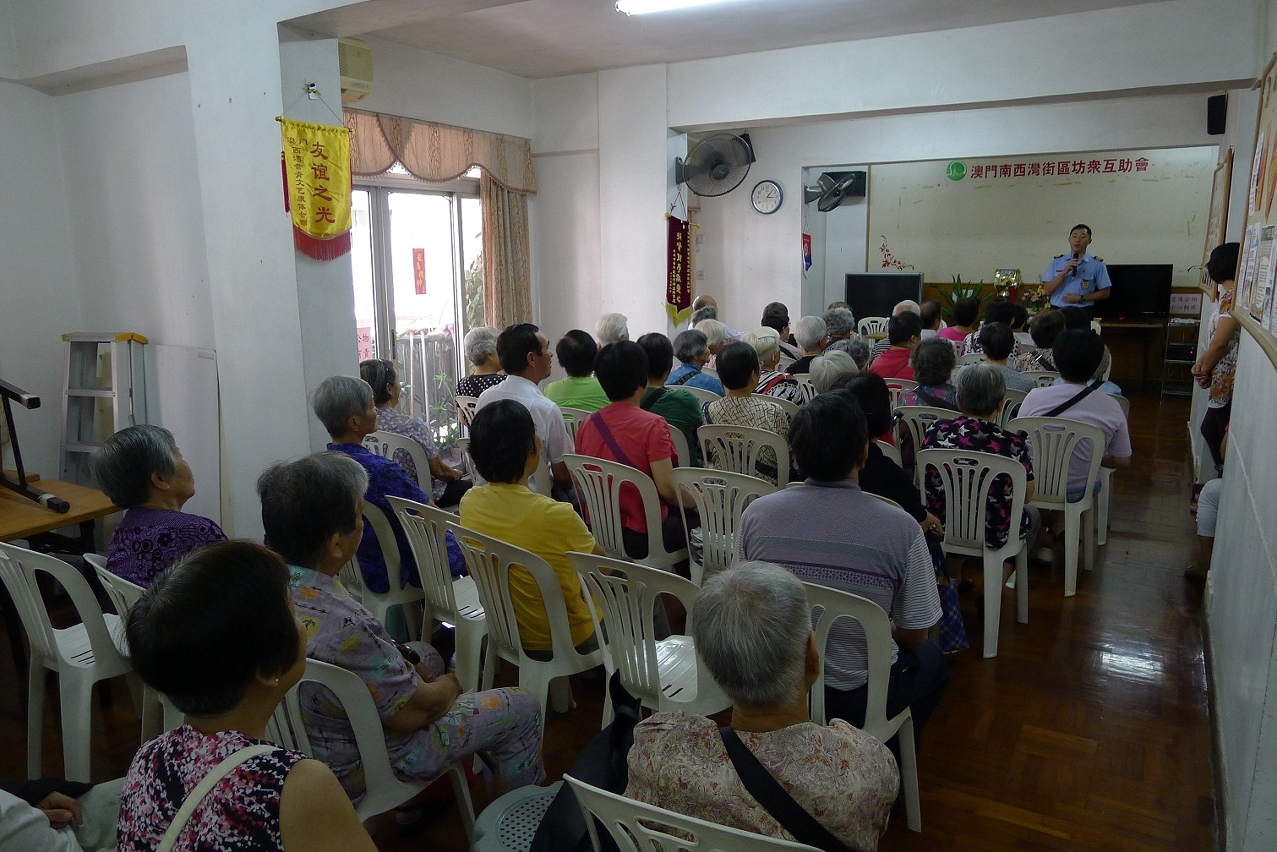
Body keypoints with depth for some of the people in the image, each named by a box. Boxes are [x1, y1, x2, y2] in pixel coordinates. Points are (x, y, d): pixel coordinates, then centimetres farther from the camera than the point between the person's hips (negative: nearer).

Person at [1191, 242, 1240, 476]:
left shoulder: (1234, 294, -17)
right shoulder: (1231, 292, 13)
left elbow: (1221, 341, -20)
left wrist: (1205, 371, -6)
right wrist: (1202, 362, 5)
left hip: (1229, 381, -10)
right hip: (1225, 380, 10)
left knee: (1227, 441, -1)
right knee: (1209, 429, 19)